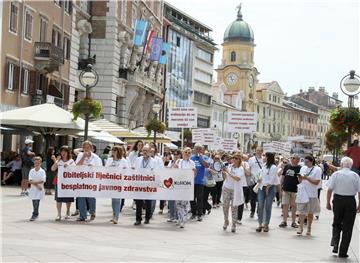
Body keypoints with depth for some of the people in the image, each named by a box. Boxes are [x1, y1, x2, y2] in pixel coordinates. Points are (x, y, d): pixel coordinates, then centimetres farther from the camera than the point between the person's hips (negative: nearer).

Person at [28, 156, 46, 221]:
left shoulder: (42, 171, -3)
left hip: (39, 190, -3)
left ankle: (34, 215, -7)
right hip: (33, 189, 3)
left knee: (36, 202, -11)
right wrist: (37, 185, -15)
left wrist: (33, 182, -15)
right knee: (34, 202, 9)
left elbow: (42, 181, -11)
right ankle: (36, 214, 23)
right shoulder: (31, 171, 4)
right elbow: (30, 181, -4)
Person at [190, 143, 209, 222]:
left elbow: (207, 166, -14)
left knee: (200, 198, -1)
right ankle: (193, 213, 20)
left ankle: (199, 214, 5)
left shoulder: (204, 157, 2)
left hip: (200, 181, -2)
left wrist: (201, 157, -19)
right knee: (192, 198, 8)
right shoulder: (191, 158, 8)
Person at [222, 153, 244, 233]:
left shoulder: (240, 169, -7)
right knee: (225, 205, 6)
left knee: (234, 207, -1)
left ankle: (234, 225, 5)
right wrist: (224, 173, -5)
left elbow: (237, 178, -23)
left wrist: (228, 173, -23)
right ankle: (226, 221, 26)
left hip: (235, 190, -4)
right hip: (226, 188, 4)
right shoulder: (230, 166, 6)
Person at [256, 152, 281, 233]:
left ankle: (266, 225, 9)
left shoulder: (273, 167, -9)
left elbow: (272, 179, -12)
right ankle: (260, 224, 4)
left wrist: (268, 188, -14)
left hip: (270, 187, -6)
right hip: (262, 187, 6)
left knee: (268, 207, 2)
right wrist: (260, 179, 3)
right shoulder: (264, 166, 12)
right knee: (260, 206, 1)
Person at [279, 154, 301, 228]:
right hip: (286, 189, 3)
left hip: (294, 190, -3)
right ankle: (284, 221, 9)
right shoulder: (287, 166, 9)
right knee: (285, 205, 4)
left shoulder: (299, 168, -4)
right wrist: (281, 185, 10)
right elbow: (282, 176, 16)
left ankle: (293, 222, 14)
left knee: (294, 206, 5)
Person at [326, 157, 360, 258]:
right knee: (348, 227, 7)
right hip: (350, 201, 0)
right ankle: (343, 252, 9)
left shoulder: (336, 174, -2)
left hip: (337, 200, 0)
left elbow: (329, 189, -5)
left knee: (336, 223, 20)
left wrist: (328, 202, 2)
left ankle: (335, 243, 1)